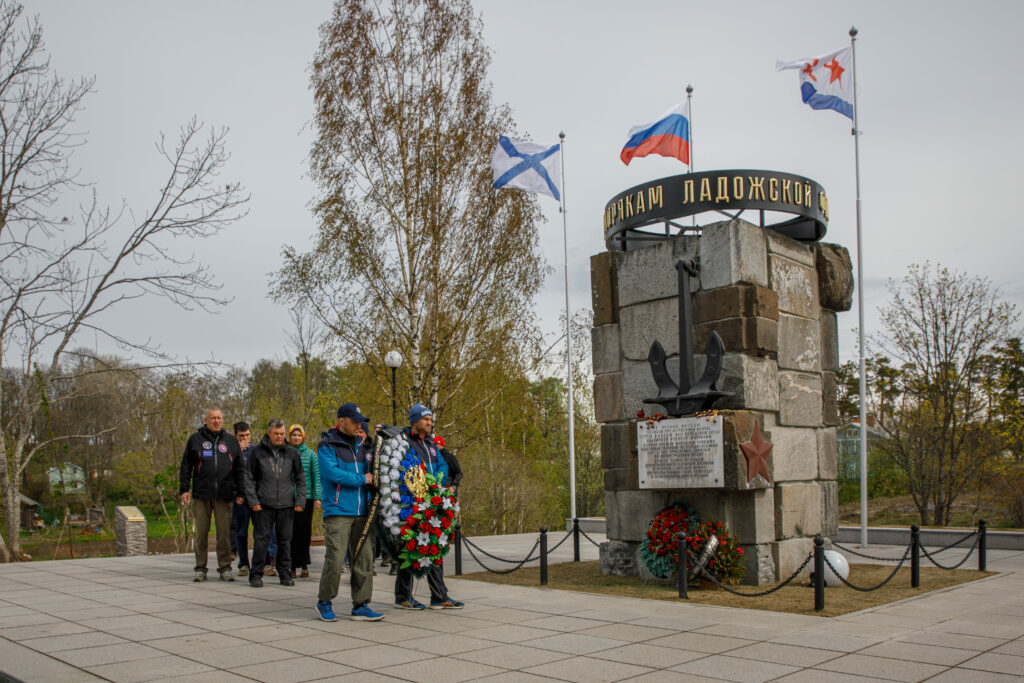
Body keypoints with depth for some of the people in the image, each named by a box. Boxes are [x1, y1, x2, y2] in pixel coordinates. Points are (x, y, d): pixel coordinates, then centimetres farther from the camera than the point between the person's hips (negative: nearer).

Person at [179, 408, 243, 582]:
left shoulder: (231, 441, 13)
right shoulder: (195, 440, 9)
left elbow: (239, 468, 13)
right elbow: (185, 466, 8)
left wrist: (240, 491, 5)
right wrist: (184, 489, 0)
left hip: (223, 495, 1)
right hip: (201, 494, -1)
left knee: (224, 532, 0)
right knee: (201, 532, 3)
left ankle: (225, 568, 7)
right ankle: (200, 569, 12)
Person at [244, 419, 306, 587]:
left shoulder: (291, 453, 8)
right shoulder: (258, 451, 2)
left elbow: (301, 479, 12)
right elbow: (249, 478, 4)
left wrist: (300, 501, 3)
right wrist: (253, 501, -5)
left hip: (286, 504, 2)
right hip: (264, 504, -2)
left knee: (285, 539, 6)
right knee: (262, 539, -1)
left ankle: (285, 573, 16)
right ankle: (256, 574, 9)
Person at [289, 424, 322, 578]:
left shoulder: (310, 454, 6)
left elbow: (316, 477, 4)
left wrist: (317, 497, -3)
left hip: (306, 497, 0)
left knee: (304, 531, 1)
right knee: (291, 532, 0)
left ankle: (304, 565, 9)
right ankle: (293, 567, 6)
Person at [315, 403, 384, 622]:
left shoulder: (360, 445, 16)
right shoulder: (327, 445, -3)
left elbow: (371, 472, 28)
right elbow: (331, 472, -16)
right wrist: (361, 479, -11)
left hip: (361, 512, 6)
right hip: (338, 511, -6)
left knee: (364, 559, 4)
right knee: (335, 559, -8)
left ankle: (360, 606, 11)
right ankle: (324, 602, 12)